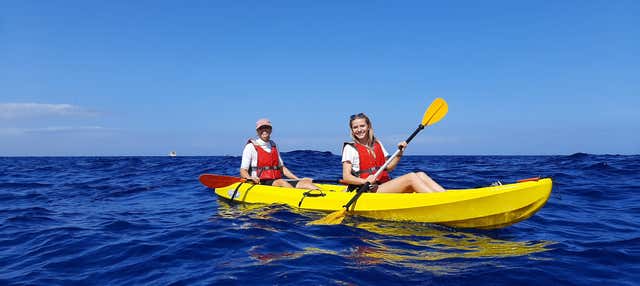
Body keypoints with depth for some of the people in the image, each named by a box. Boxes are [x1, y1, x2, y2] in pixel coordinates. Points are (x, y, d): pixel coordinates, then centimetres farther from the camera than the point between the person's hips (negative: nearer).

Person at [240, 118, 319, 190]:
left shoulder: (273, 146, 19)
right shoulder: (251, 147, 0)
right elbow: (243, 171, -3)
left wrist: (299, 179, 15)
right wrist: (250, 178, -26)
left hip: (277, 181, 6)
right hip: (260, 183, -6)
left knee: (306, 183, -16)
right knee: (281, 182, -37)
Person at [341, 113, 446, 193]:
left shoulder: (377, 144, 19)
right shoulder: (350, 148, 0)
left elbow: (388, 167, 19)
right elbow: (346, 177, -8)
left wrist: (400, 153, 5)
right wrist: (364, 181, -25)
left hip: (385, 185, 7)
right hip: (368, 191, -7)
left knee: (420, 175, -12)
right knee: (411, 177, -23)